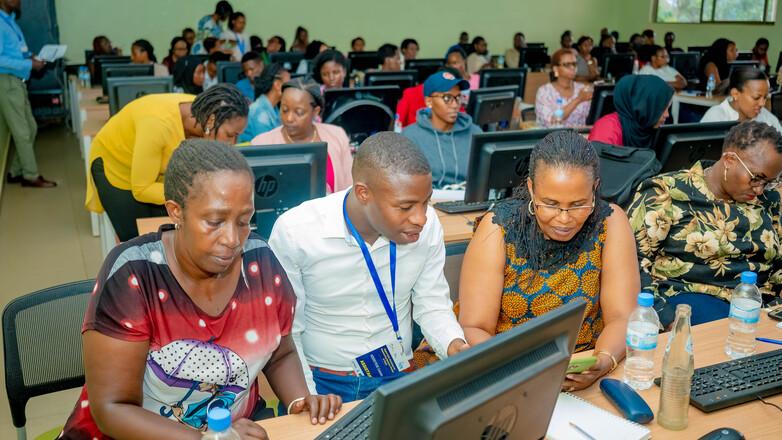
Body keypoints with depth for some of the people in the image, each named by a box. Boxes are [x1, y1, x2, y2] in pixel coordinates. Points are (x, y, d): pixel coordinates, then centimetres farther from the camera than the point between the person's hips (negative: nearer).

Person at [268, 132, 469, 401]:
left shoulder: (428, 225, -9)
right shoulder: (294, 232, -17)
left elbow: (432, 305, 4)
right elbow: (284, 331, -8)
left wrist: (455, 345, -15)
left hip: (397, 378, 2)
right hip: (321, 380, -2)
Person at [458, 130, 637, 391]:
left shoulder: (610, 223, -9)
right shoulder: (498, 228, -13)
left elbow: (621, 318, -10)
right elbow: (474, 329, -13)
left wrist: (603, 362, -31)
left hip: (580, 373, 3)